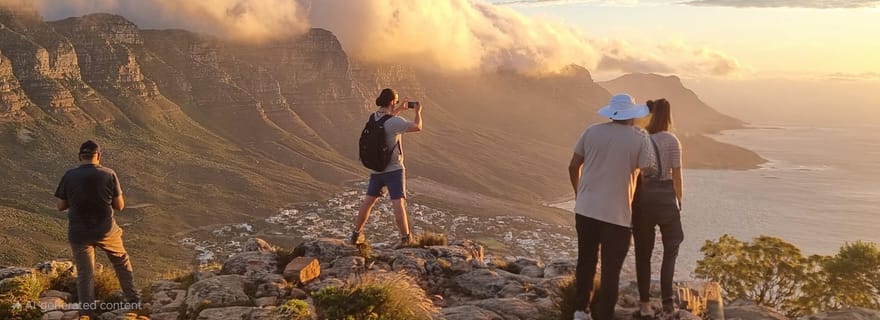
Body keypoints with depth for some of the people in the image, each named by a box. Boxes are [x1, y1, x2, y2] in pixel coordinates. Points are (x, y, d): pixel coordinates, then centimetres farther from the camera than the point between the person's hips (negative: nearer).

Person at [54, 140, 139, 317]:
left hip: (79, 234, 0)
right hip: (106, 230, 0)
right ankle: (133, 299, 30)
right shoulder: (109, 175, -10)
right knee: (121, 261, 23)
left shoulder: (69, 176, -9)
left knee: (84, 274, 12)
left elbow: (61, 206, -1)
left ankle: (87, 312, 15)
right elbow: (119, 206, -4)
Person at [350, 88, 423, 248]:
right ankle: (406, 239, -5)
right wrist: (418, 112, 6)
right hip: (394, 170, -7)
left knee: (368, 201, 16)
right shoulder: (395, 121, -20)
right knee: (398, 204, -6)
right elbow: (417, 127, -11)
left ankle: (356, 234, 24)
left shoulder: (373, 117, 2)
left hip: (376, 169, 7)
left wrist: (400, 109, 26)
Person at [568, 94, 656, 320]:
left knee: (586, 261, 19)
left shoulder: (592, 131, 1)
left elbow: (573, 167, 6)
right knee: (611, 269, 6)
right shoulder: (639, 138, -7)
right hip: (617, 214, -4)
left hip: (585, 208, 4)